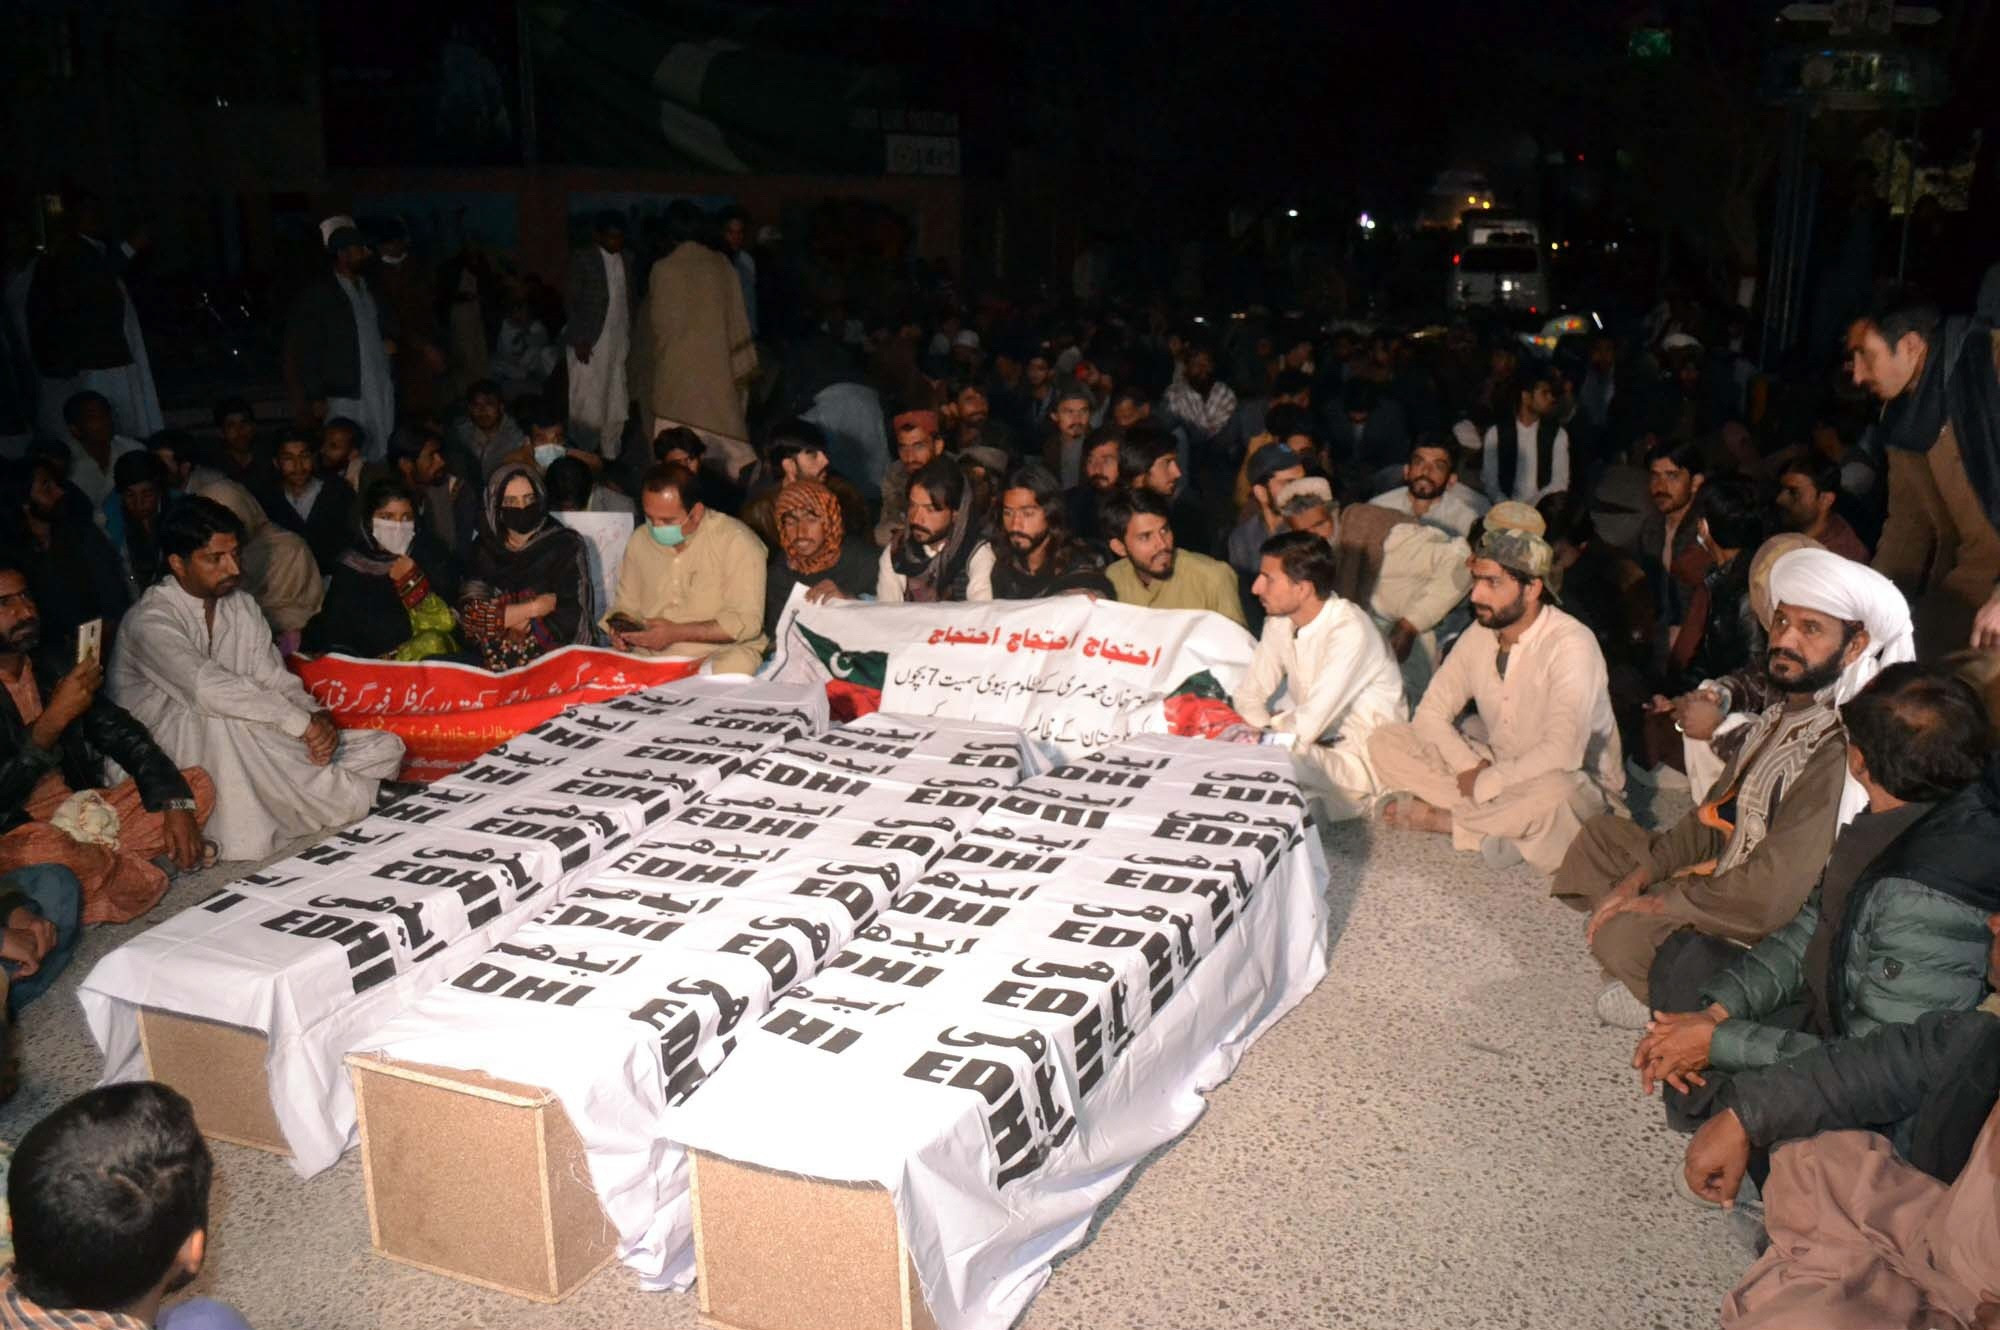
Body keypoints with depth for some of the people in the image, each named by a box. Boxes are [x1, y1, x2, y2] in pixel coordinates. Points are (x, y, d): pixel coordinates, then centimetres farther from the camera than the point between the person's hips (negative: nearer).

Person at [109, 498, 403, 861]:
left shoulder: (242, 606, 6)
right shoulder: (150, 620, -18)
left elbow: (275, 679, 0)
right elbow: (208, 688, -34)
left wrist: (318, 716, -23)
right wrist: (302, 722, -34)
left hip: (237, 751, 7)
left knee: (386, 748, -6)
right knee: (218, 719, -42)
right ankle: (344, 801, -25)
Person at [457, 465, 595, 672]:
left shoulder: (566, 546, 1)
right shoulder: (484, 549, 10)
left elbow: (570, 620, -7)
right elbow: (468, 613, -3)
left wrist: (505, 618, -3)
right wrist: (534, 607, -8)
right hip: (491, 659, 3)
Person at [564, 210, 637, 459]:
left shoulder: (629, 260, 10)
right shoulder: (582, 259, -2)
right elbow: (573, 301, -4)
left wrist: (635, 337, 6)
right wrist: (580, 341, -9)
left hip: (621, 341, 4)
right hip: (590, 342, -4)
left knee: (617, 403, 4)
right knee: (588, 402, -1)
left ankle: (610, 456, 12)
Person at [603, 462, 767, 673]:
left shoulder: (737, 542, -9)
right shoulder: (640, 540, 10)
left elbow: (747, 622, -14)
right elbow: (626, 606, 22)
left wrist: (676, 633, -18)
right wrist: (621, 628, -2)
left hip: (723, 653, -4)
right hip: (650, 656, 4)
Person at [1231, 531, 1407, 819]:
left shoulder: (1349, 630, -24)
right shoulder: (1280, 620, 0)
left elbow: (1308, 724, -29)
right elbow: (1249, 695, 2)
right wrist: (1269, 732, -16)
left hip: (1362, 760, -8)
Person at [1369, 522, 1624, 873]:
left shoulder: (1571, 645, -25)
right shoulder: (1480, 634, -3)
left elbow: (1562, 752, -34)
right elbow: (1430, 714, 1)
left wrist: (1484, 783, -25)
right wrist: (1469, 766, -16)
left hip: (1577, 783, -6)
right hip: (1495, 770, 7)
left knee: (1554, 793, -44)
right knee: (1385, 742, -7)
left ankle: (1438, 817, -18)